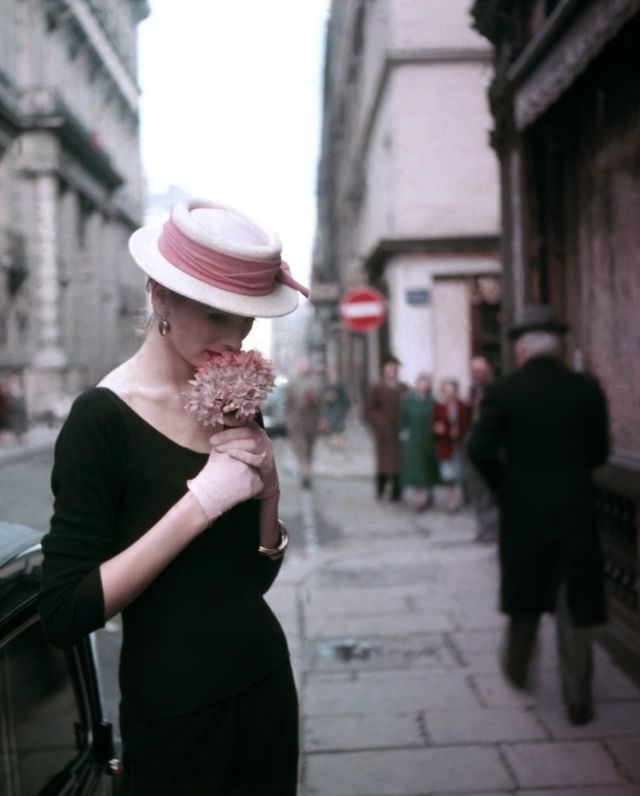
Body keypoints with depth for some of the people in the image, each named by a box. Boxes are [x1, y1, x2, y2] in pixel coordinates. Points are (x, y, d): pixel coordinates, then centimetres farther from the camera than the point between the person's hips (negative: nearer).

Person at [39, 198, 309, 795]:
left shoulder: (237, 407, 1)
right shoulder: (103, 418, -17)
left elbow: (255, 578, 8)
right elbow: (63, 614, -22)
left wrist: (267, 489, -10)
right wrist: (201, 500, -24)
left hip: (266, 687, 6)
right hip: (173, 716, -6)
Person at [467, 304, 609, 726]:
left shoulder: (502, 392, -8)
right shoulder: (587, 389, -5)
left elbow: (480, 448, -15)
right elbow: (599, 451, -1)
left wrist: (503, 483, 2)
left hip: (522, 510, 0)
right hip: (575, 509, 0)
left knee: (525, 597, 21)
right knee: (573, 605, 8)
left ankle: (517, 669, 39)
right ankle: (578, 698, 9)